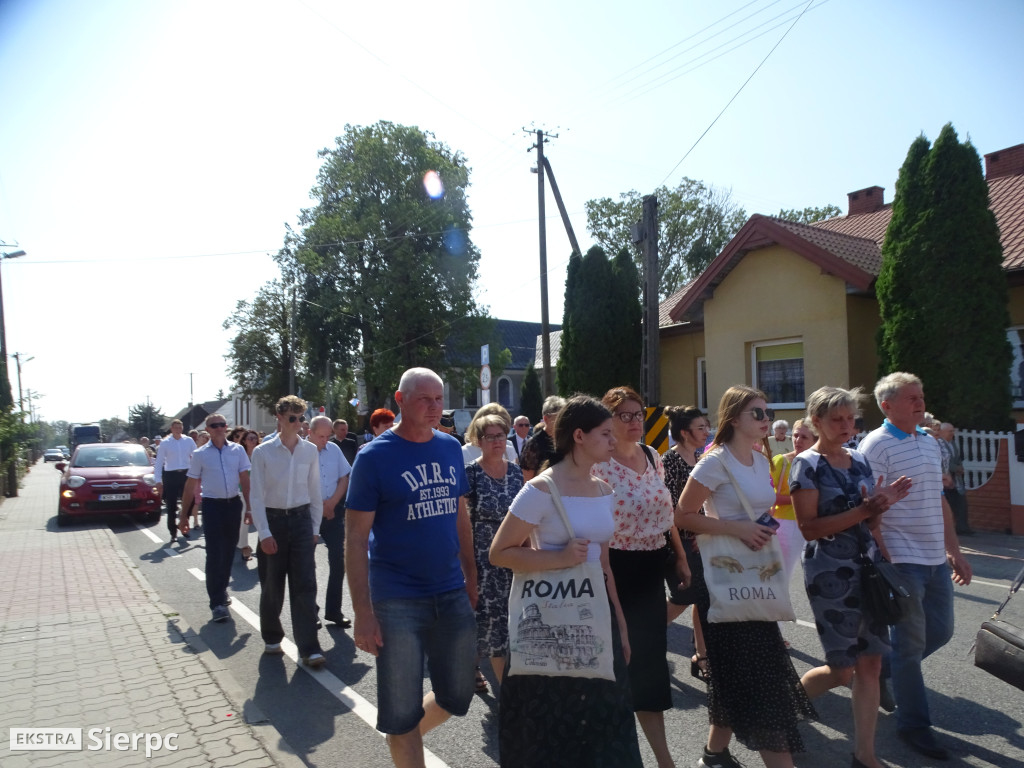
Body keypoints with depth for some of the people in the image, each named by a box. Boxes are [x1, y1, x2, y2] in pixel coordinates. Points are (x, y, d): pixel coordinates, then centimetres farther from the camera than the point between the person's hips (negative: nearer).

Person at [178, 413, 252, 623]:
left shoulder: (238, 450, 3)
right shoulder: (200, 454, -1)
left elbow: (245, 480, 4)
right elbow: (191, 486, 3)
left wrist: (249, 507, -1)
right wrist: (184, 515, 3)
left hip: (234, 504, 3)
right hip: (212, 505, -3)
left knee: (228, 552, 13)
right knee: (214, 554, -7)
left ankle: (221, 589, 32)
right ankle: (218, 602, -3)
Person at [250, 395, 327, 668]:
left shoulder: (310, 450, 1)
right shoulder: (262, 452, -6)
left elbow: (315, 492, 7)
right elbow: (257, 496, -5)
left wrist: (315, 527, 6)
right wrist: (264, 533, -10)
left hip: (301, 520, 1)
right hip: (273, 520, -1)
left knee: (305, 585, -3)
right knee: (272, 586, 11)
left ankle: (309, 648, 3)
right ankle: (272, 638, 32)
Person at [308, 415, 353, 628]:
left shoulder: (334, 449, 5)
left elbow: (344, 478, 9)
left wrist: (332, 503, -4)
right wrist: (319, 505, -9)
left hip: (333, 511, 4)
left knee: (338, 561, 4)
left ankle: (333, 610, 15)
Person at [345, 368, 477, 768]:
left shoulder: (451, 448, 5)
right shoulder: (374, 456, -10)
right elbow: (355, 537, -11)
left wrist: (470, 577, 12)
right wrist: (363, 612, -14)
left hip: (452, 596, 5)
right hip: (397, 603, -5)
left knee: (457, 697, 15)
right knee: (403, 710, 5)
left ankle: (399, 734, 42)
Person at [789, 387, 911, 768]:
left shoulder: (859, 460, 9)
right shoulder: (807, 464, -11)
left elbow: (868, 523, 15)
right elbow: (808, 528, -17)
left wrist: (883, 503, -6)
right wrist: (863, 510, -21)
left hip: (866, 566, 6)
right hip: (829, 572, -6)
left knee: (870, 662, 7)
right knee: (842, 669, 1)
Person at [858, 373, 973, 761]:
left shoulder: (929, 442, 12)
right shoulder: (876, 445, -14)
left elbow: (939, 500, 18)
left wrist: (955, 550, 17)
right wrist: (883, 562, -19)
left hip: (935, 559, 8)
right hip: (902, 560, -8)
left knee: (940, 631, 16)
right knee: (911, 643, 4)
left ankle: (885, 668, 37)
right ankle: (913, 723, 20)